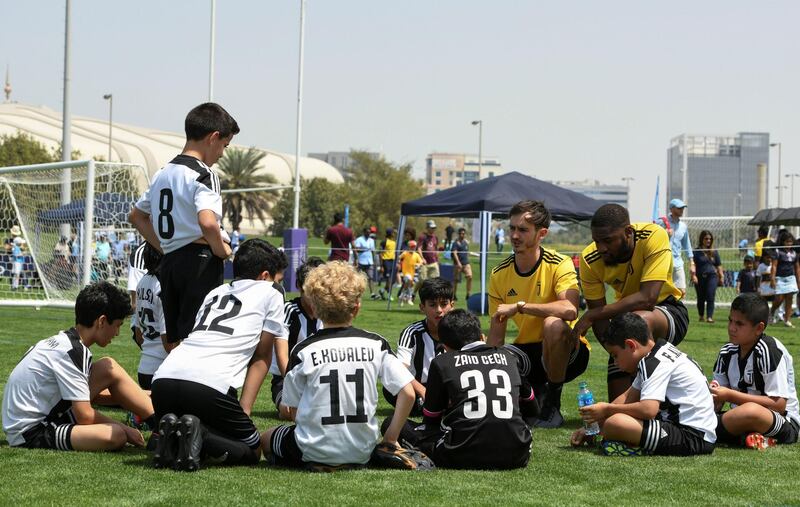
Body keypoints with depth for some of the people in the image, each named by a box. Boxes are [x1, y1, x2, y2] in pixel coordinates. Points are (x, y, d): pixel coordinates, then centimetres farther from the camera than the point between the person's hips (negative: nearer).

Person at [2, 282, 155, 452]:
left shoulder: (66, 341, 8)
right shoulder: (71, 351, -20)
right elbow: (85, 416, -20)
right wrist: (123, 428, -5)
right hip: (30, 433, -10)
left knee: (108, 368, 6)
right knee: (116, 436, -33)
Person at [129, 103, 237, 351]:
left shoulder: (163, 173, 15)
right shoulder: (203, 174, -11)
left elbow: (137, 216, 25)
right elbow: (207, 222, -27)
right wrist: (222, 250, -10)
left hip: (170, 261, 8)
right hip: (200, 261, -8)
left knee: (176, 343, 12)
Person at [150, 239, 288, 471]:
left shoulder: (215, 293, 33)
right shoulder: (270, 295, 18)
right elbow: (261, 358, 16)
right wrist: (243, 413, 15)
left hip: (164, 379, 6)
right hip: (210, 385, -6)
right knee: (252, 452, 11)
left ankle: (171, 432, -3)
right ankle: (199, 436, -15)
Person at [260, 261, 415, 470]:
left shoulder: (303, 351, -9)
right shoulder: (376, 344, -4)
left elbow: (293, 409, -3)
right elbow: (408, 393, -7)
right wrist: (391, 437, 3)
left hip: (314, 450, -5)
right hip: (362, 452, 5)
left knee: (265, 438, 24)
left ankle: (313, 462, -1)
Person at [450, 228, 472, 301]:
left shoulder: (466, 242, 14)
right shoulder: (456, 243, -7)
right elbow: (454, 253, -18)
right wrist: (458, 262, -29)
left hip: (466, 263, 5)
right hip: (458, 264, -5)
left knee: (470, 277, -12)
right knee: (456, 279, 2)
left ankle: (468, 294, -10)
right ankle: (454, 295, 14)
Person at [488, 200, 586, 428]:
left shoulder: (559, 265, -17)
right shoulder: (499, 275, -2)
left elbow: (570, 309, -37)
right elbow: (496, 337, 1)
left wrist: (519, 306, -33)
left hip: (566, 353, -4)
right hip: (527, 352, 4)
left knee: (553, 324, -37)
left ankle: (553, 404, -18)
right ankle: (536, 390, 12)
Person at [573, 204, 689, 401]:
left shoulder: (654, 236, -27)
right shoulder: (590, 259, -17)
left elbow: (647, 298, -35)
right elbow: (599, 318, -14)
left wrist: (590, 316, -34)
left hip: (669, 311, -4)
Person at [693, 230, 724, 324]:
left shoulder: (714, 251, 12)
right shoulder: (697, 251, 2)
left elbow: (718, 266, 18)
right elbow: (693, 264, -5)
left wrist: (721, 276, 13)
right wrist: (693, 276, -16)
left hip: (712, 276, 1)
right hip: (700, 277, -1)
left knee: (710, 297, -14)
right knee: (701, 298, 10)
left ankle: (709, 317, -18)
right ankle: (701, 316, 29)